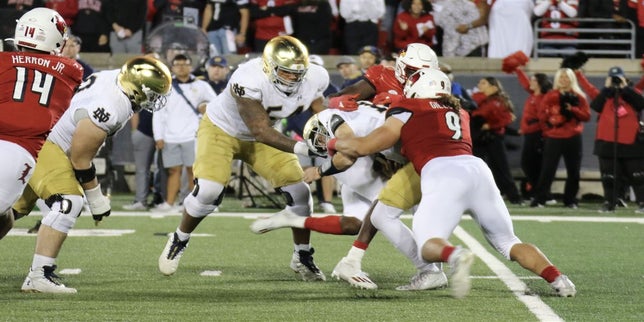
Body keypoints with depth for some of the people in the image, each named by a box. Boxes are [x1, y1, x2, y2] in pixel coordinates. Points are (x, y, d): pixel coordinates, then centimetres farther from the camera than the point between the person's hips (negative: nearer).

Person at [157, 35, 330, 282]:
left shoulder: (313, 79, -22)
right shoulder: (249, 80, -39)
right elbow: (261, 130, -38)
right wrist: (299, 148, -49)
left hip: (259, 138, 5)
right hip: (221, 129, -5)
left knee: (298, 190, -5)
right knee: (208, 190, -22)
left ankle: (302, 258, 14)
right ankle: (178, 241, 6)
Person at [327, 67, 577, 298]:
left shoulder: (407, 113, 18)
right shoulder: (459, 114, 34)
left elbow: (362, 147, 18)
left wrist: (334, 143, 37)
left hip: (442, 175, -5)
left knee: (428, 246, 0)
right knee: (508, 243, 16)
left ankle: (456, 256, -35)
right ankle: (557, 278, -7)